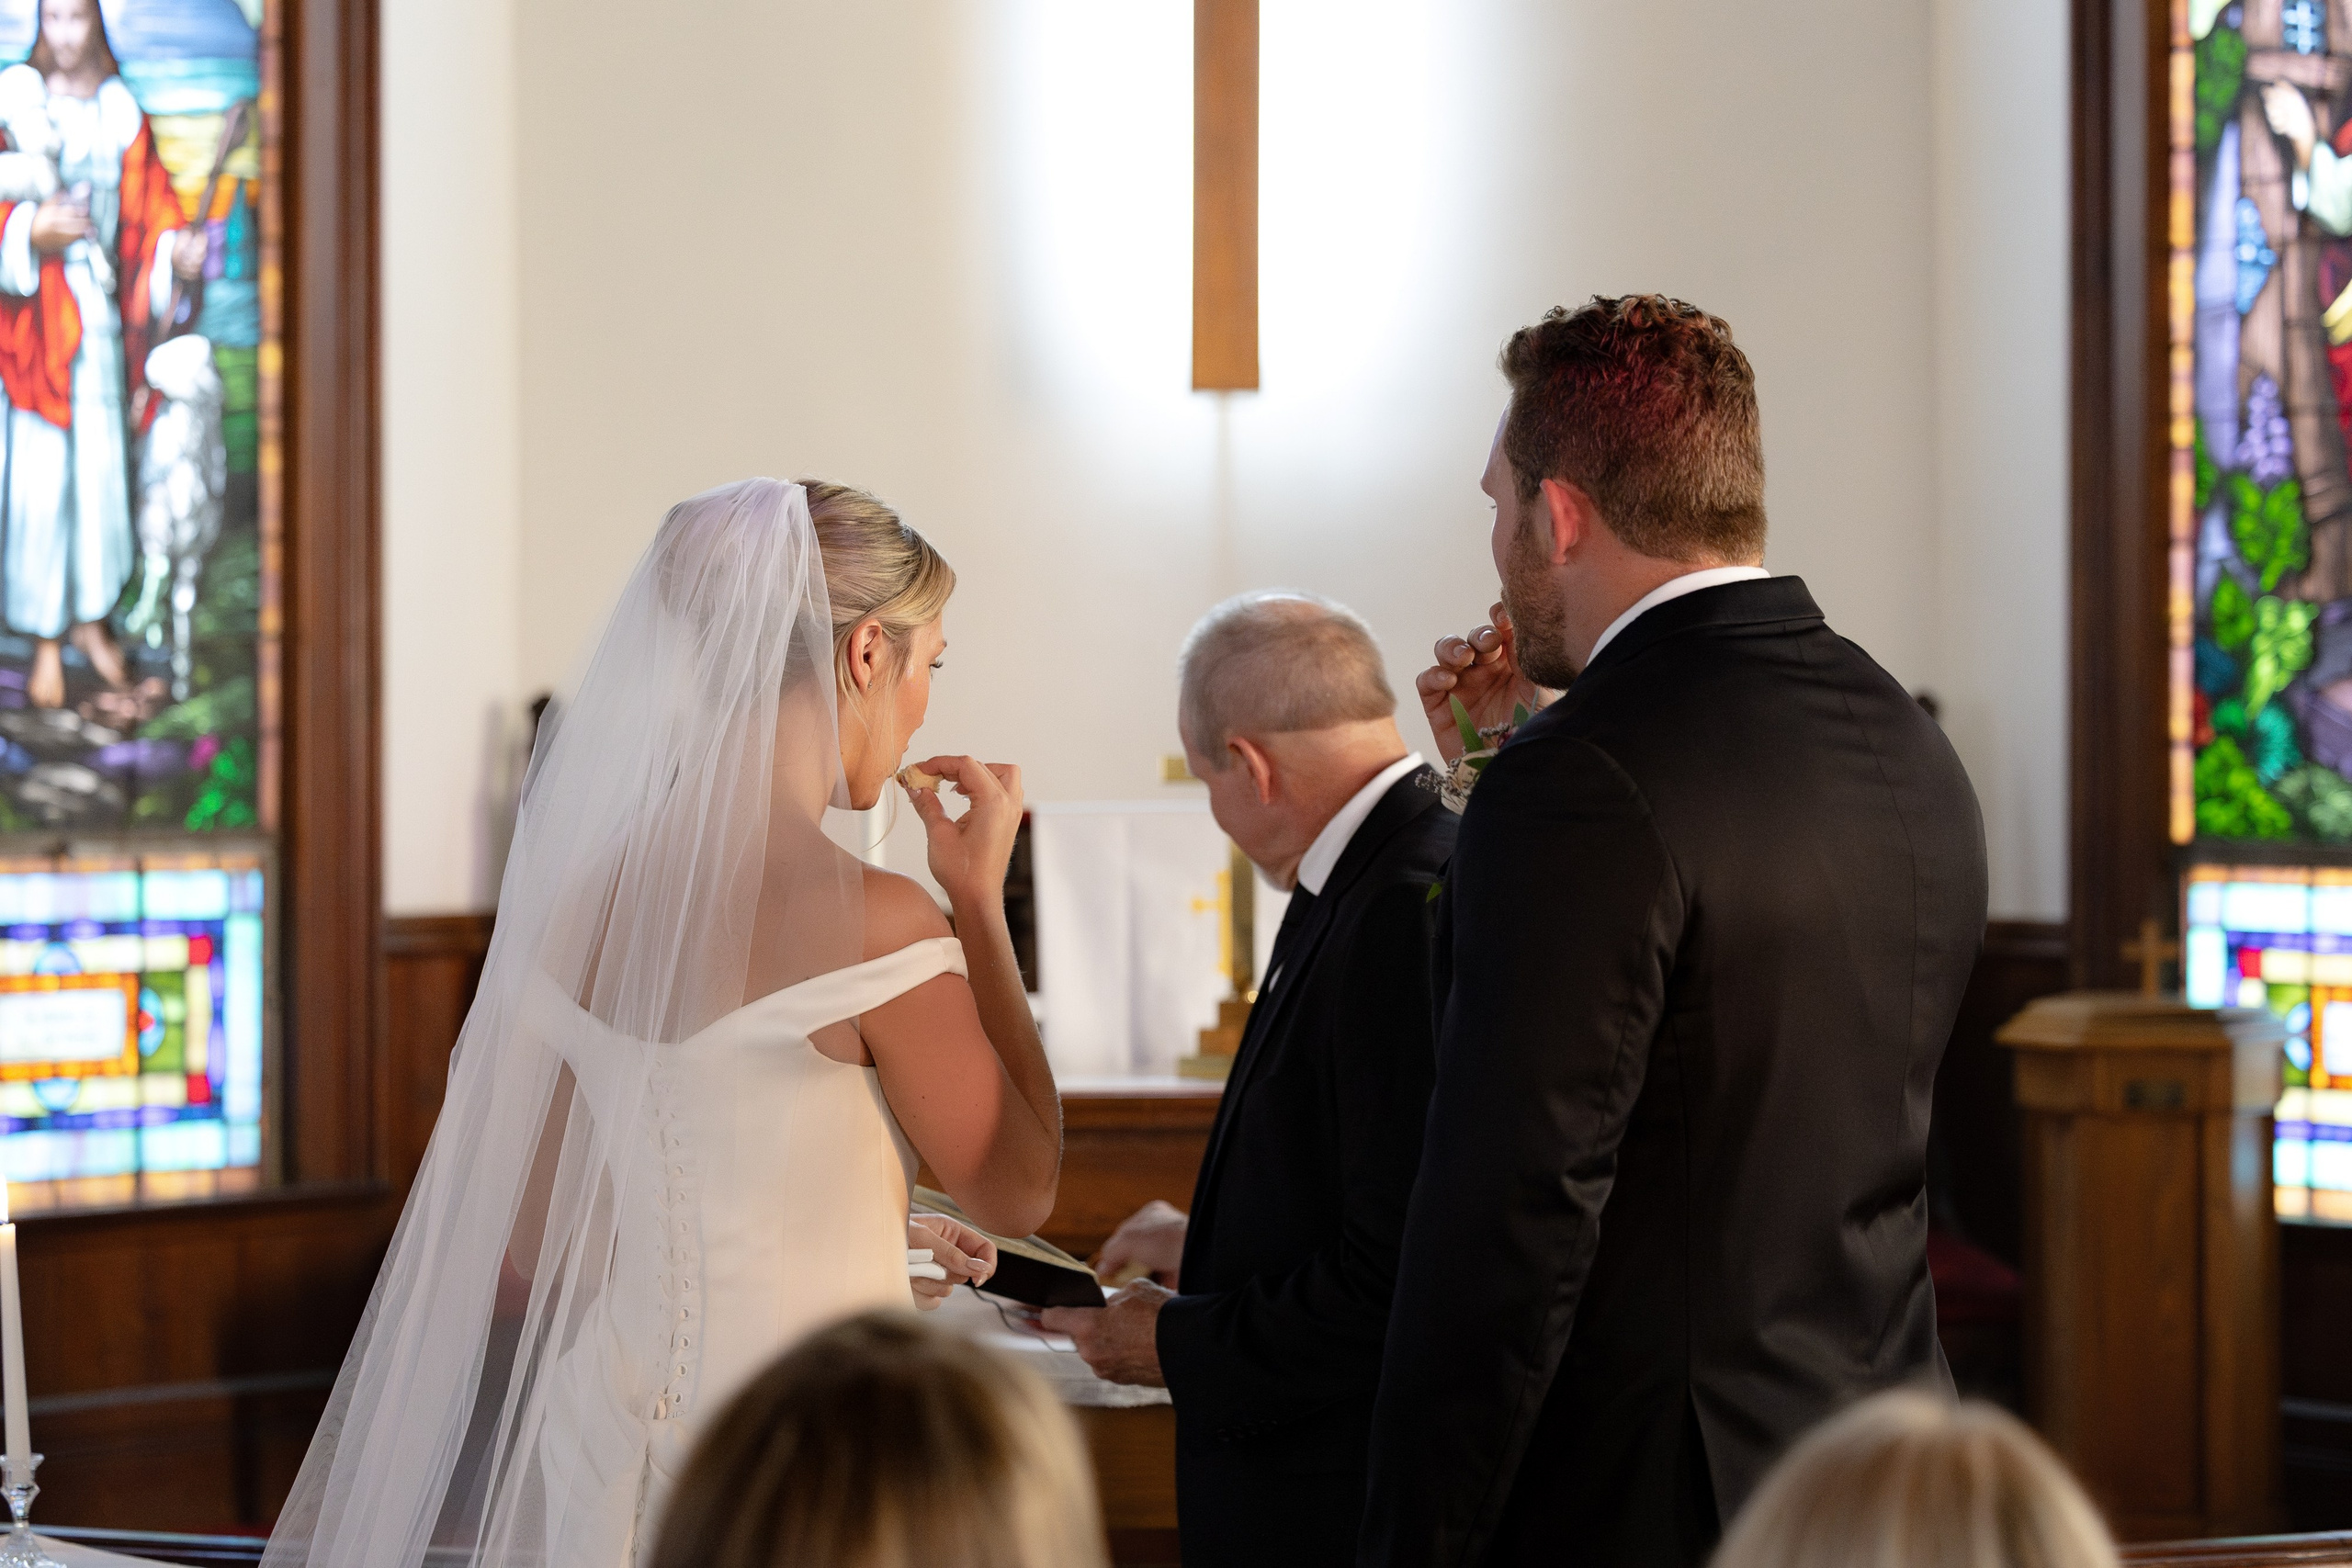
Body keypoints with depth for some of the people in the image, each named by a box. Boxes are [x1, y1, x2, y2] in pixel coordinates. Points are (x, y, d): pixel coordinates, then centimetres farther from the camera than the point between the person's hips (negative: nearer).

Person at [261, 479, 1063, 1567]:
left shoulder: (582, 893, 1)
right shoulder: (872, 923, -18)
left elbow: (525, 1246, 9)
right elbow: (1018, 1189, -5)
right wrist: (982, 900, -1)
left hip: (613, 1433, 7)